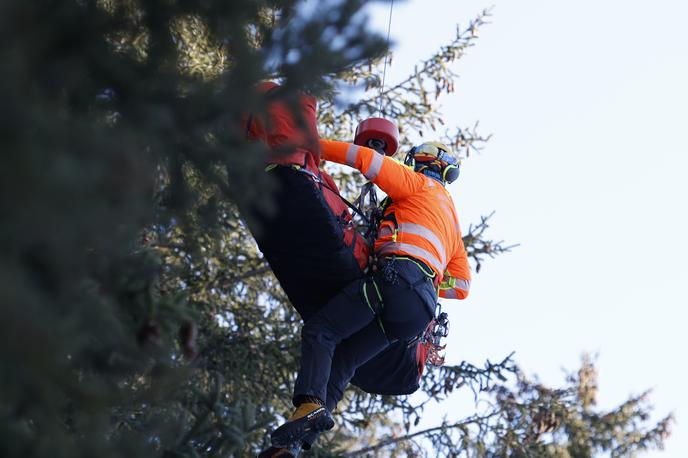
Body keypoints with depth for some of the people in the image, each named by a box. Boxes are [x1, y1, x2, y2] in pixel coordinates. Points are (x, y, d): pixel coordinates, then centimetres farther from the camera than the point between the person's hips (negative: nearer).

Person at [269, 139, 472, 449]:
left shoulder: (421, 184, 17)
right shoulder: (453, 225, 38)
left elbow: (367, 159, 6)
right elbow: (461, 286, 31)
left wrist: (313, 145, 12)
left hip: (397, 275, -7)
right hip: (422, 309, 7)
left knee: (320, 332, -8)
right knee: (343, 363, 5)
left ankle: (310, 404, -33)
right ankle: (295, 444, -11)